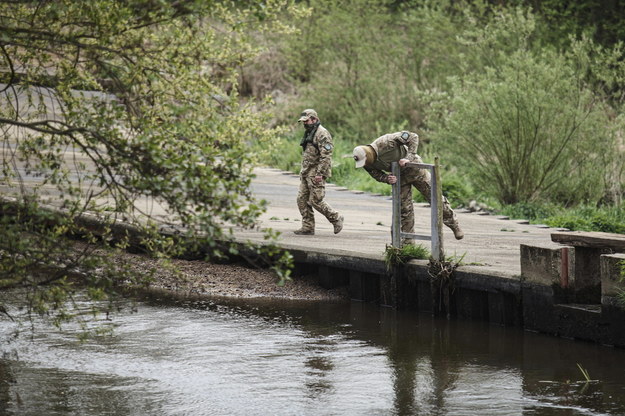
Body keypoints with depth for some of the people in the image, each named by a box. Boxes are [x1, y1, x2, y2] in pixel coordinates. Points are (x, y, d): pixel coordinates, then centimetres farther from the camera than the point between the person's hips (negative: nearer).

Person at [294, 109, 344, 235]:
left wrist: (320, 173, -24)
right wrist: (303, 172, 20)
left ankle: (336, 219, 8)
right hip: (306, 173, 10)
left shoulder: (322, 133, -13)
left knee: (316, 201, -9)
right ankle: (308, 227, 7)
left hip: (316, 174, -10)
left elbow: (326, 155, -20)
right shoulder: (309, 133, 19)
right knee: (302, 200, 4)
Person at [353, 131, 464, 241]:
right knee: (404, 207, 3)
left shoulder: (386, 142, -35)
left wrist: (408, 158, -36)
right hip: (400, 176, 4)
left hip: (413, 167, -4)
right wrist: (387, 179, -23)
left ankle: (454, 225, 15)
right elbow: (376, 174, 0)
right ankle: (409, 240, 13)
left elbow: (413, 137, -29)